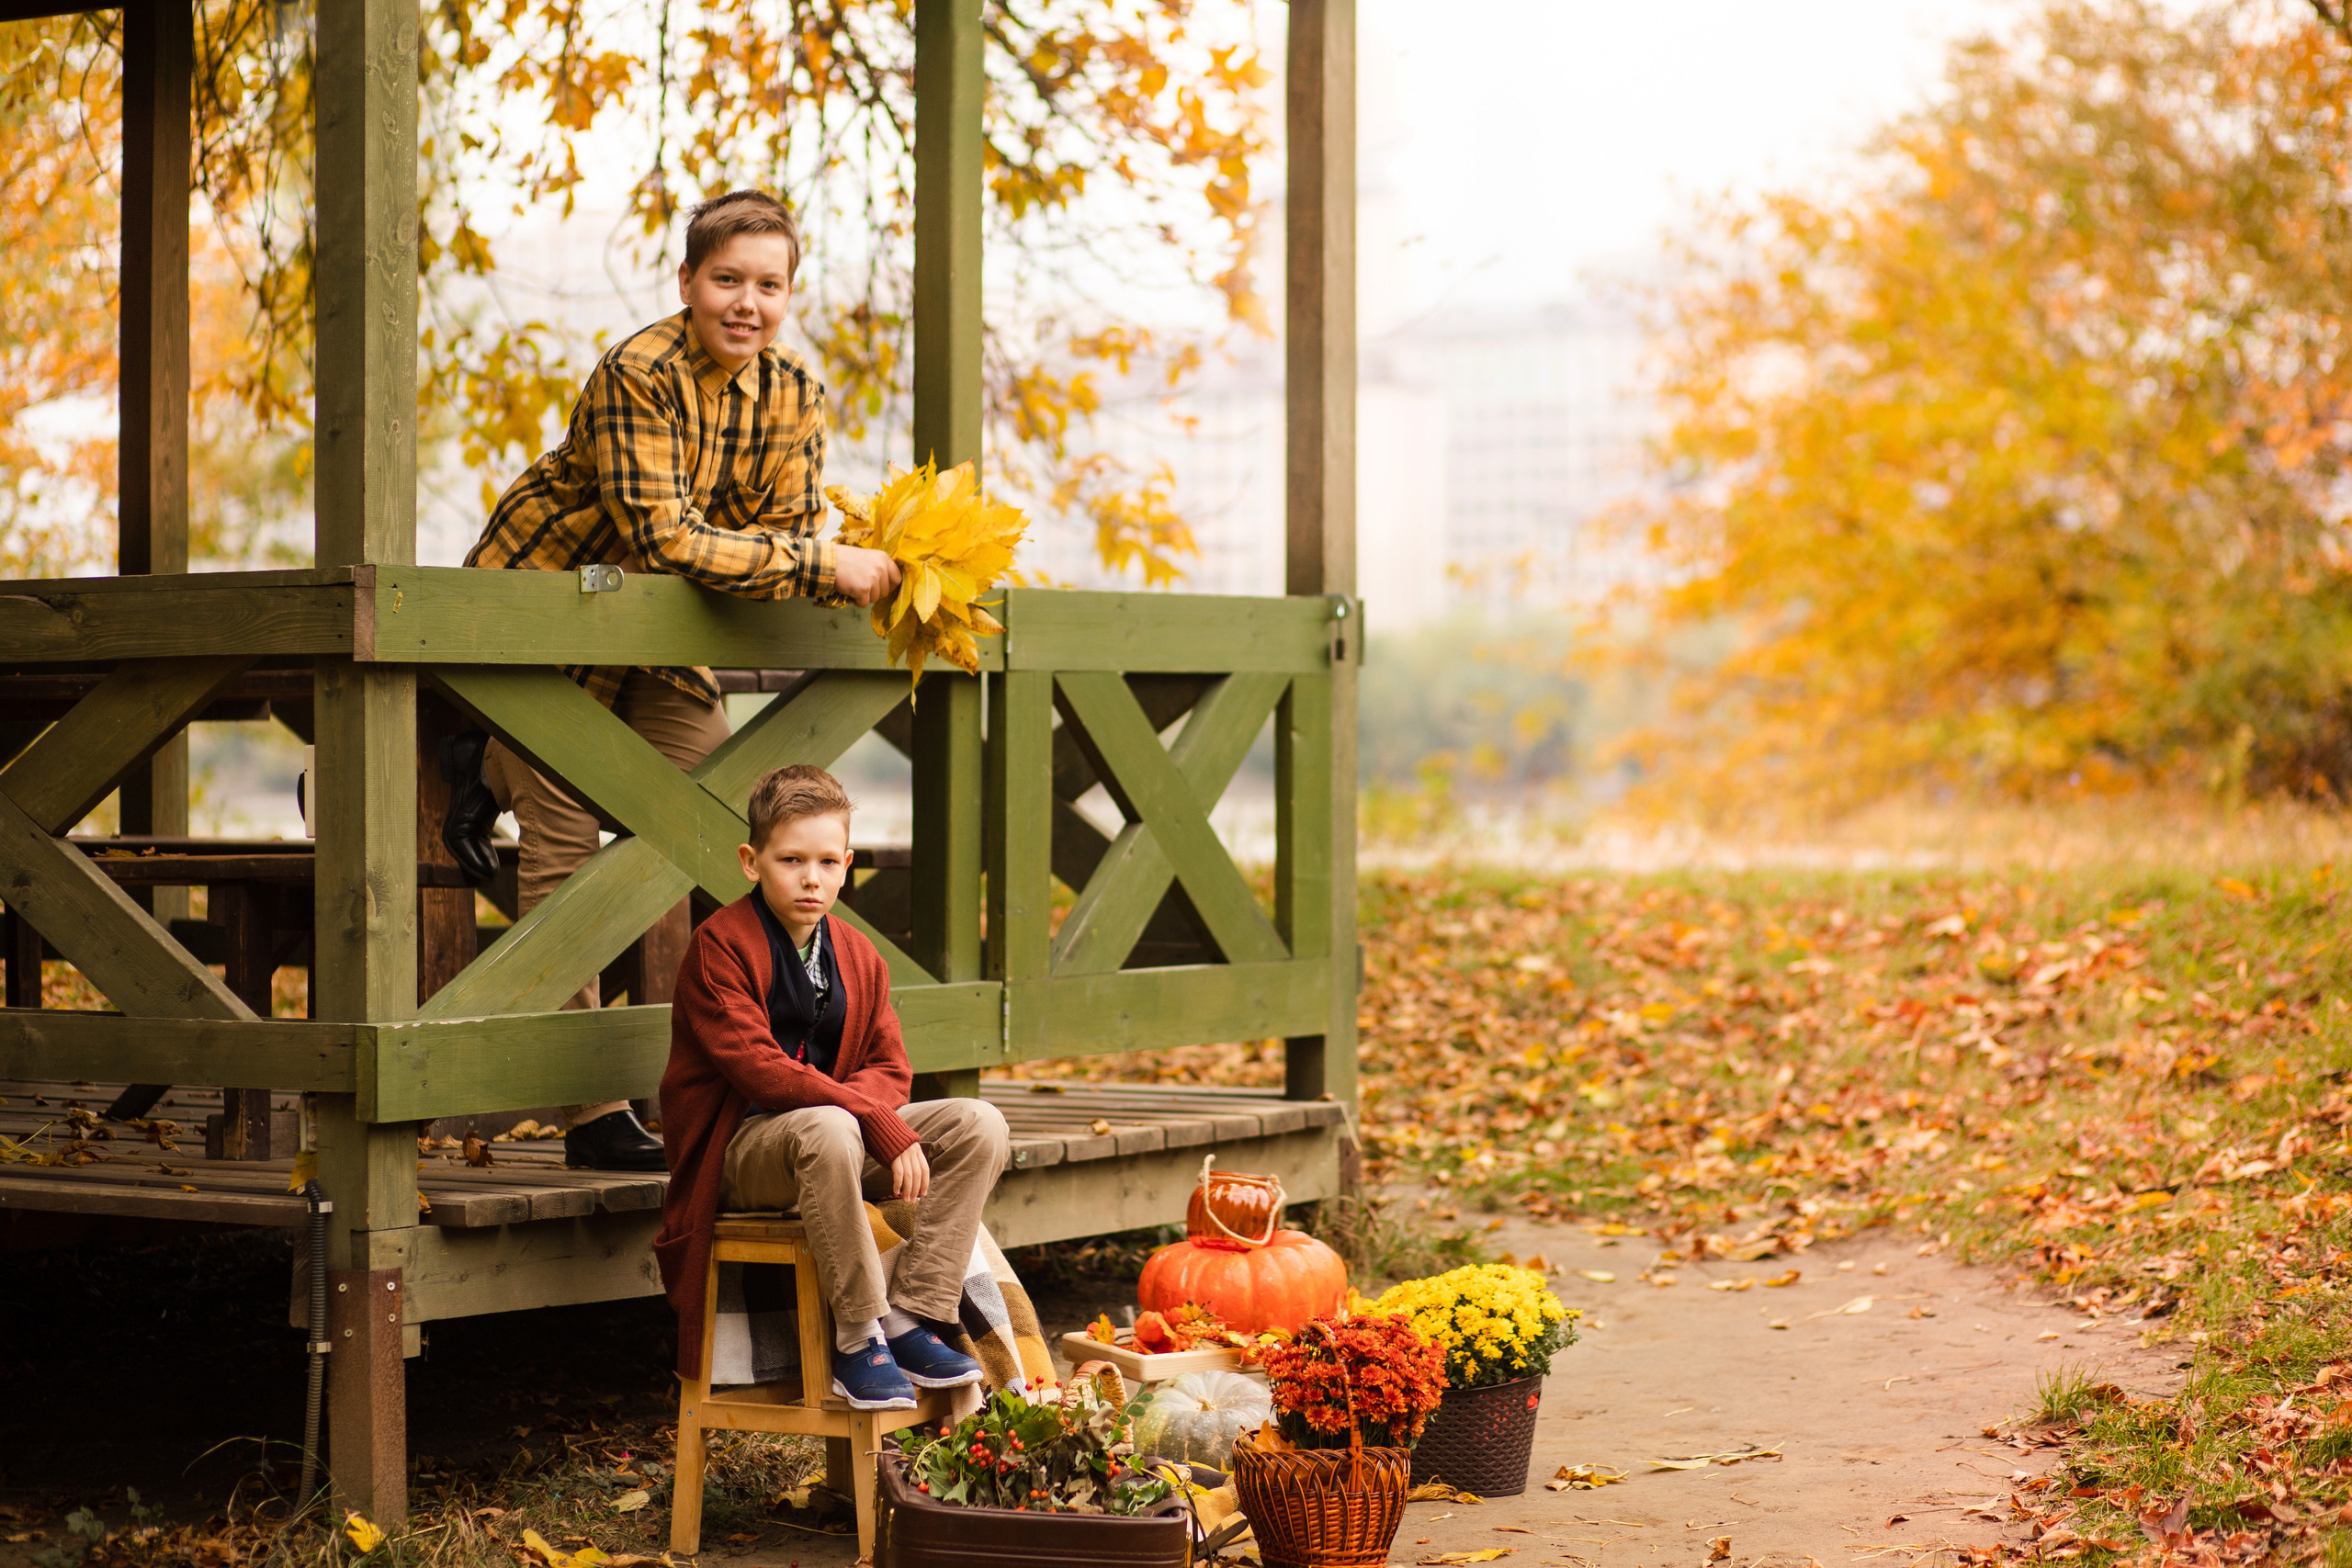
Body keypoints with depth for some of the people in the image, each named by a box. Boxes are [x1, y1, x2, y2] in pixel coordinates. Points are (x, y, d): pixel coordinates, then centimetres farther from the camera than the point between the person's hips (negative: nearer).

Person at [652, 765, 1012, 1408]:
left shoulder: (858, 958, 12)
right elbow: (758, 1069, -22)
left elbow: (890, 1070, 10)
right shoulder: (720, 946, -11)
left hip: (834, 1128, 7)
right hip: (738, 1150, -7)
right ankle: (857, 1342, -31)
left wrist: (843, 1100, -17)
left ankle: (910, 1318, -17)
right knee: (828, 1131, -41)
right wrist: (878, 1122, -27)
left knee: (979, 1125, -12)